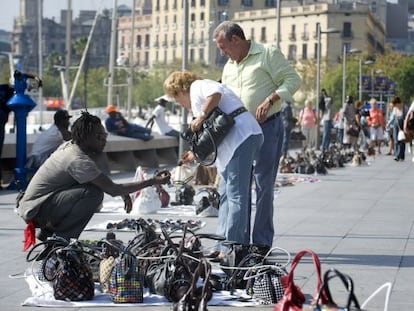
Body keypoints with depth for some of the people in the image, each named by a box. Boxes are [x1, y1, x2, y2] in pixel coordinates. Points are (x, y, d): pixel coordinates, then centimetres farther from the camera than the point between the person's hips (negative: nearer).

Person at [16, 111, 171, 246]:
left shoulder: (69, 145, 6)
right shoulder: (78, 160, -23)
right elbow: (112, 189, -22)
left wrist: (123, 192, 5)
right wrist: (152, 181, -18)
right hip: (35, 211, -10)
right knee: (94, 193, -25)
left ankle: (47, 231, 16)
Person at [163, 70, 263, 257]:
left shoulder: (197, 86, 4)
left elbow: (216, 93, -20)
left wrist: (201, 117, -14)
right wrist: (195, 155, 31)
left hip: (241, 135, -11)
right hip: (238, 138, 11)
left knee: (235, 194, -12)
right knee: (226, 193, 14)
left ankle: (232, 246, -13)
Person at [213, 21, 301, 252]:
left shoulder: (268, 54, -4)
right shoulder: (229, 67, 18)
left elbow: (293, 80, -10)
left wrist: (270, 100, -21)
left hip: (267, 127, -7)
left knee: (264, 185, -5)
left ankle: (262, 242, 0)